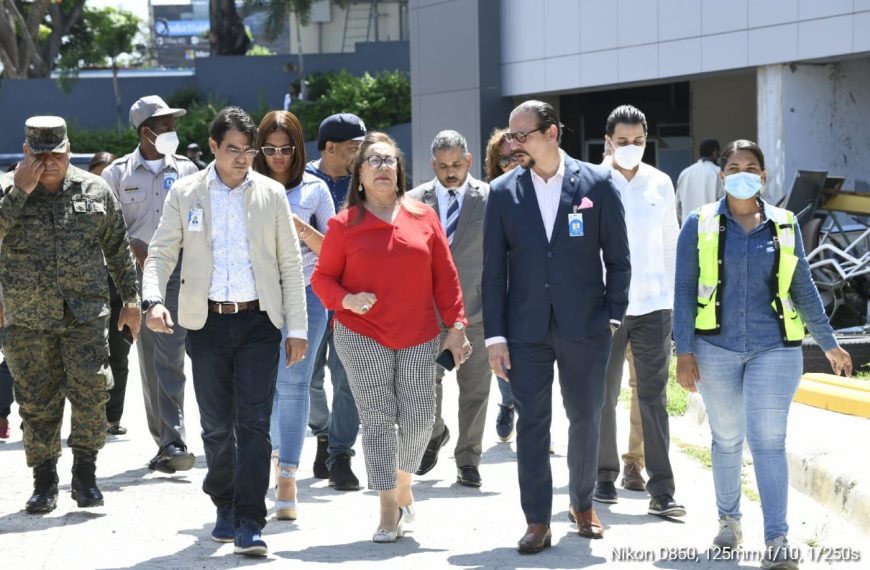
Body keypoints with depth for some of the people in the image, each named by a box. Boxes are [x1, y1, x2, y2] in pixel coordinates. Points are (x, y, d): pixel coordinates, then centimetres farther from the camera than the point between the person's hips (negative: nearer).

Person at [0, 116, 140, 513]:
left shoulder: (95, 190, 6)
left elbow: (118, 247, 14)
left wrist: (131, 298, 13)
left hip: (85, 313, 0)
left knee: (91, 391, -11)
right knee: (37, 402, 4)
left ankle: (85, 475, 4)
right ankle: (44, 483, 15)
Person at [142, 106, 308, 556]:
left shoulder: (271, 194, 5)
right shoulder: (185, 193, 4)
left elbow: (290, 263, 7)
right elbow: (161, 253, 5)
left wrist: (297, 328, 3)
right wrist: (154, 300, -14)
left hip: (258, 321, -1)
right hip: (207, 322, 1)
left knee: (253, 423, -8)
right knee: (216, 425, 7)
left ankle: (249, 523, -7)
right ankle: (224, 505, 29)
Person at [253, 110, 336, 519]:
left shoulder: (313, 189, 4)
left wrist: (305, 231, -12)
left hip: (305, 293, -2)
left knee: (293, 383, -8)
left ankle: (287, 478, -7)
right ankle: (275, 450, 33)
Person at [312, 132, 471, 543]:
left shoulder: (423, 217, 5)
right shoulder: (344, 225, 1)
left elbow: (445, 277, 7)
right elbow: (323, 277, 6)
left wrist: (455, 327, 3)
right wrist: (346, 300, -14)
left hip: (418, 339, 2)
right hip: (362, 336, -2)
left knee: (418, 420, 0)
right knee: (378, 419, -5)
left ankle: (403, 487, 27)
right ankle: (389, 511, -1)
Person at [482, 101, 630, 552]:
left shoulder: (596, 184, -2)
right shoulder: (502, 192, 2)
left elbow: (618, 258, 3)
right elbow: (494, 270, 3)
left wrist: (613, 317, -2)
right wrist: (494, 335, -2)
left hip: (585, 327, 0)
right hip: (527, 328, 1)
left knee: (585, 417, 10)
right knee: (531, 422, -1)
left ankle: (583, 503, 28)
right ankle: (537, 522, 3)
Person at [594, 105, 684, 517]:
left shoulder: (660, 184, 7)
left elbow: (670, 242, 13)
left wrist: (676, 295, 10)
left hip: (653, 303, 1)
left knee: (654, 396, -2)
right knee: (603, 395, 9)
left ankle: (661, 490, -4)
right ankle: (605, 476, 23)